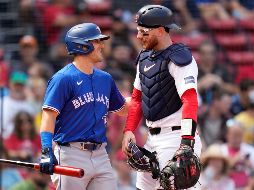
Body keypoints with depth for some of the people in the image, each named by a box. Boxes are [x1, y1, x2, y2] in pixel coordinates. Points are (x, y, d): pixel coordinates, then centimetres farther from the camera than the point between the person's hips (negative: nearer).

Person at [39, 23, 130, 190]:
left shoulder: (105, 79, 16)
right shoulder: (63, 79, -7)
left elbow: (123, 109, 29)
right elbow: (49, 115, -14)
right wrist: (47, 152, -26)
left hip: (100, 156, 7)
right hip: (72, 156, -7)